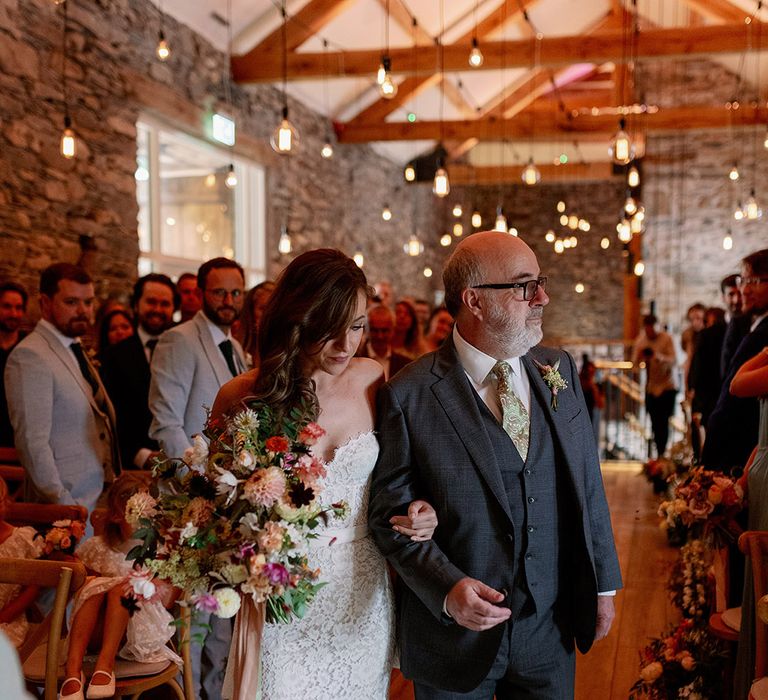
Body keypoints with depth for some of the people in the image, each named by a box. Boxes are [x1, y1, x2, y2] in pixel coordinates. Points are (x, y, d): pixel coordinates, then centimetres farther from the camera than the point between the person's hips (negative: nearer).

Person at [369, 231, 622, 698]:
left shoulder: (560, 370, 0)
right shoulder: (407, 396, -15)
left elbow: (587, 484, 6)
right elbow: (391, 513, -10)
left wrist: (603, 584, 9)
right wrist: (446, 588, -22)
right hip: (454, 634, -4)